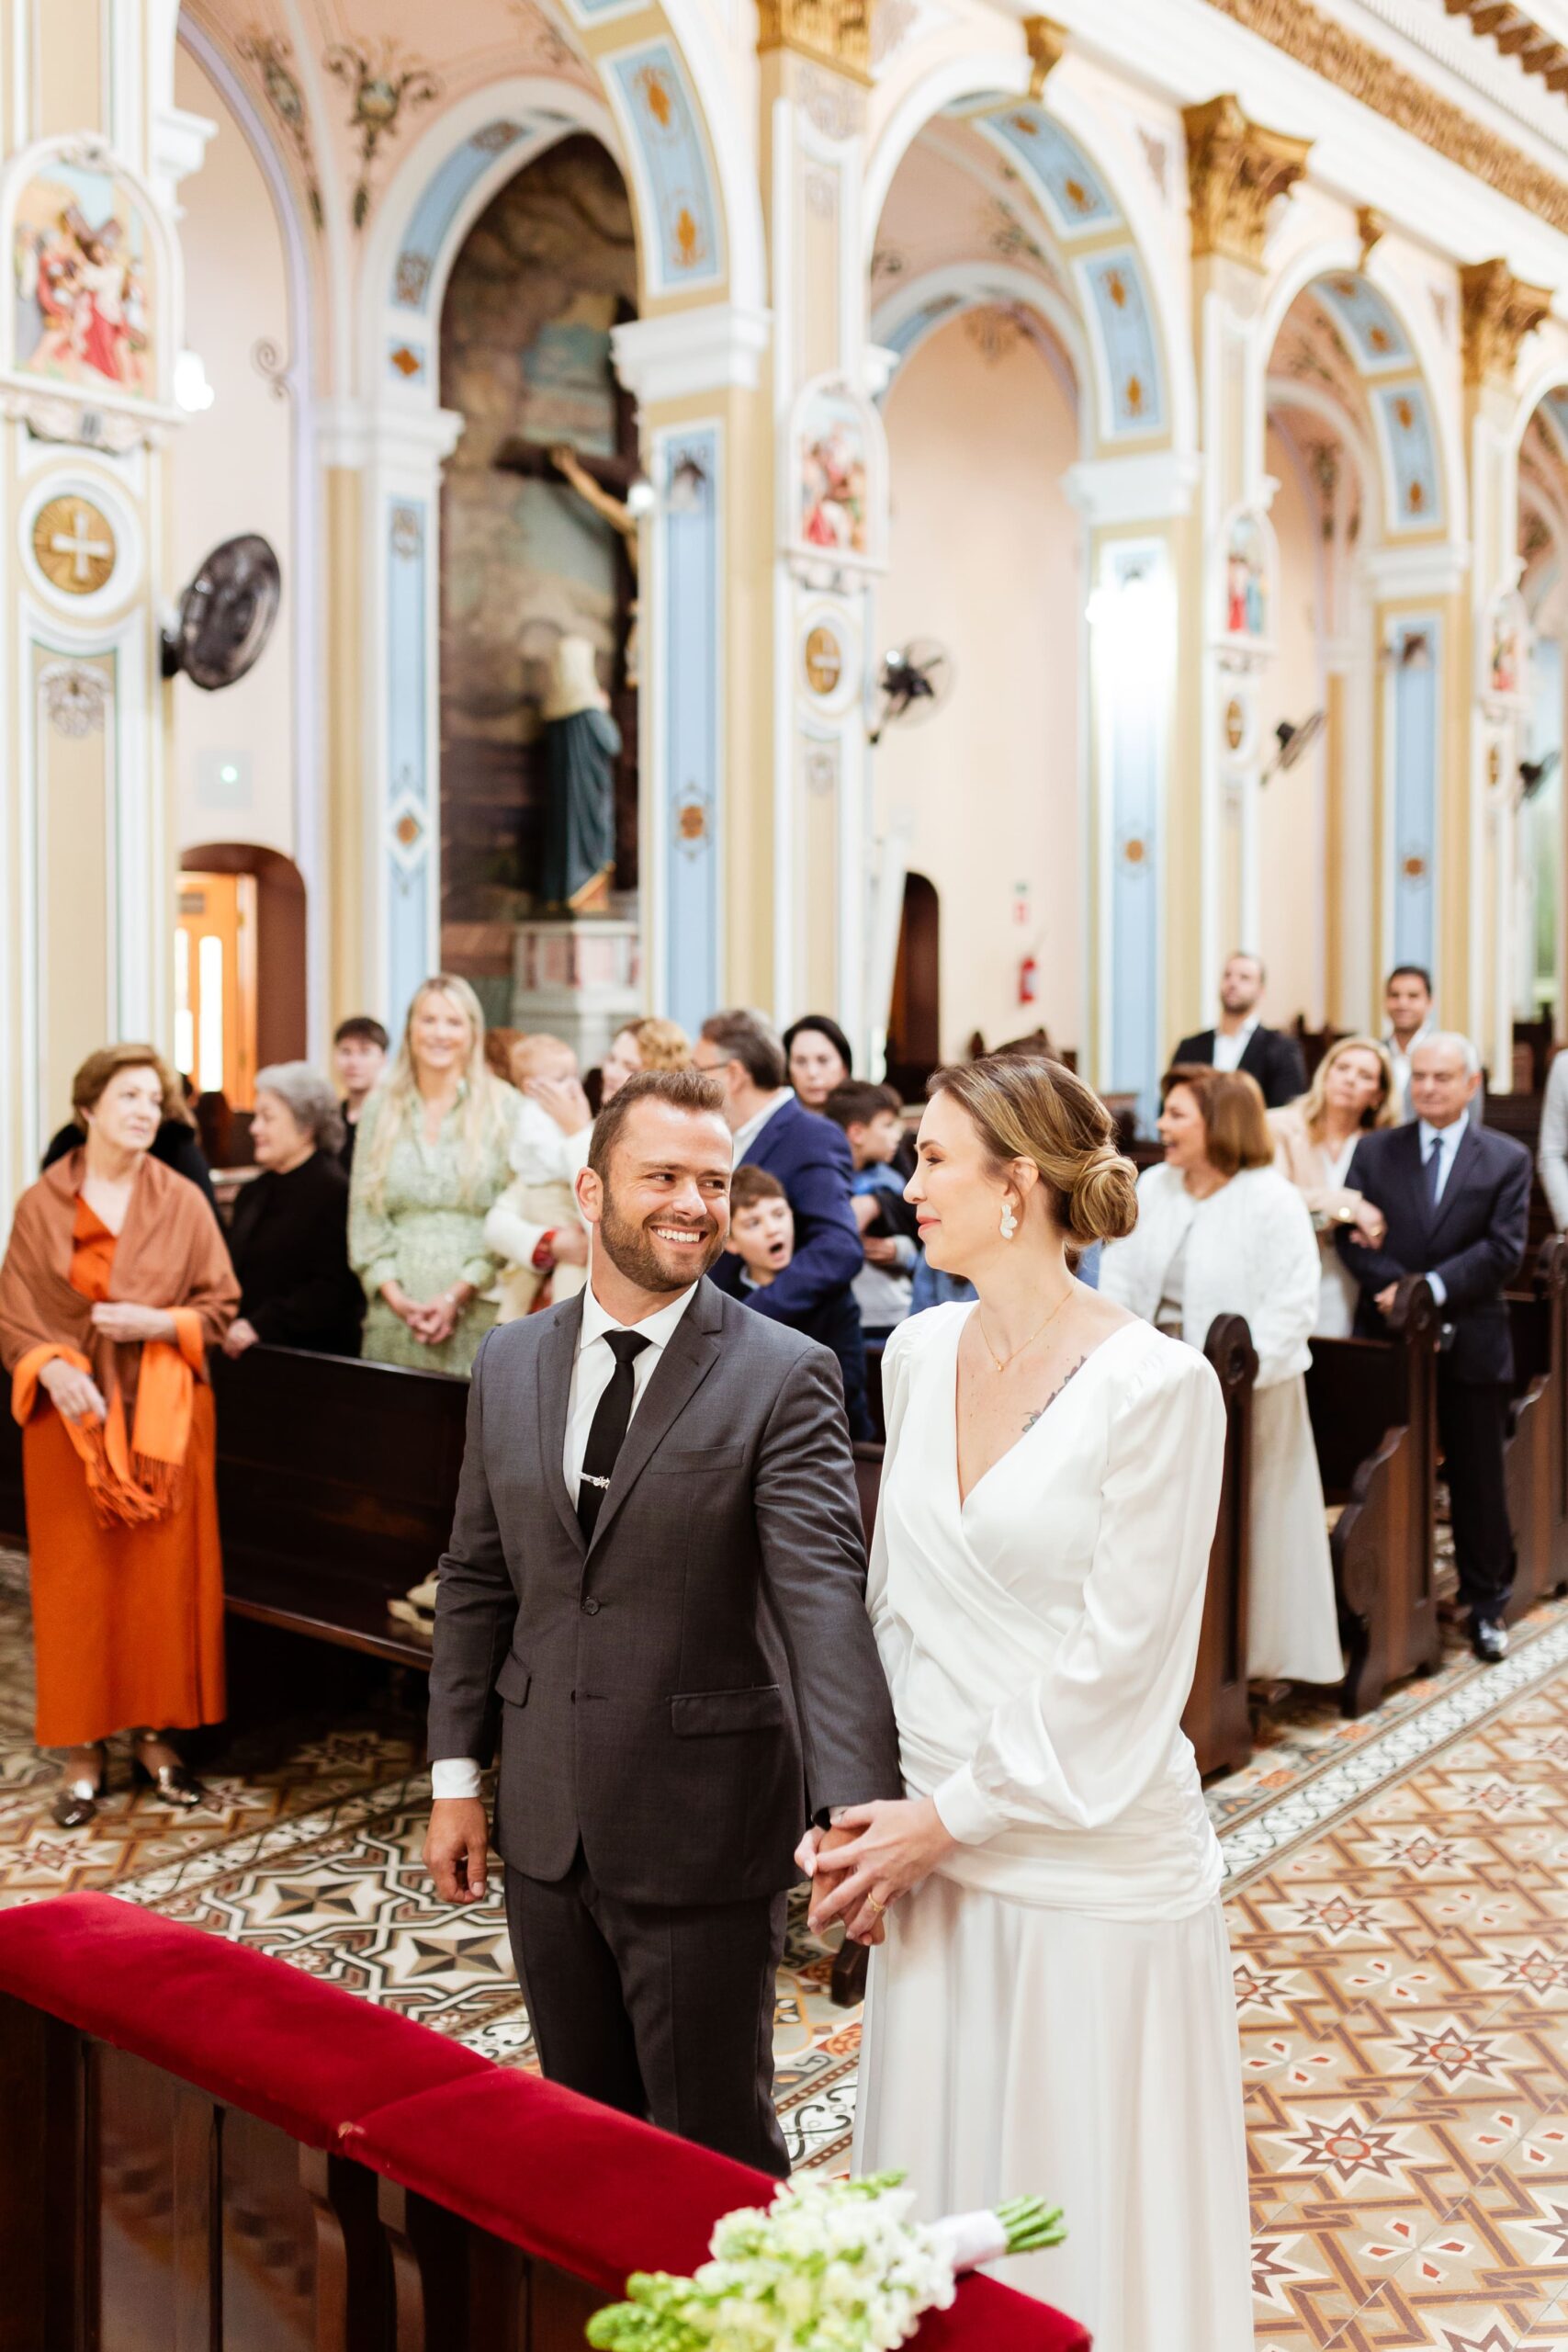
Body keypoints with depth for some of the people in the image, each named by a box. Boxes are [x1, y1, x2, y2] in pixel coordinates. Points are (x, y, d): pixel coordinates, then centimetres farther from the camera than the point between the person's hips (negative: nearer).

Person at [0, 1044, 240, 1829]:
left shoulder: (183, 1201, 0)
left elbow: (220, 1304, 2)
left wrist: (158, 1323, -15)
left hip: (164, 1415, 1)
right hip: (72, 1414, 0)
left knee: (164, 1575, 4)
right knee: (76, 1579, 3)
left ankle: (158, 1734, 18)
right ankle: (84, 1751, 13)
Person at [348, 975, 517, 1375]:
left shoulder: (502, 1109, 2)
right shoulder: (381, 1108, 10)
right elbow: (364, 1213, 7)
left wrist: (459, 1293, -11)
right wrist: (394, 1294, -6)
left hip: (475, 1310, -2)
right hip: (396, 1314, 2)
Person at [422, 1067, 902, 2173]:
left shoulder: (783, 1375, -12)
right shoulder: (511, 1362, 4)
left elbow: (824, 1588, -22)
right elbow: (478, 1577, 10)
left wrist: (855, 1804, -33)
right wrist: (457, 1774, 9)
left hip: (705, 1831, -5)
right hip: (546, 1826, 5)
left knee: (717, 2145, 11)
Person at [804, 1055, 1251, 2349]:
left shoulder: (1156, 1386, -16)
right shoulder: (921, 1351, 2)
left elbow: (1120, 1657, -16)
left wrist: (949, 1815, -12)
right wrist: (866, 1803, 1)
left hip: (1092, 1854, -5)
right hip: (937, 1852, 6)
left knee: (1092, 2222, 12)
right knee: (937, 2218, 18)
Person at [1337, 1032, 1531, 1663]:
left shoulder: (1507, 1159, 2)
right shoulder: (1374, 1151, 6)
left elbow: (1504, 1248, -8)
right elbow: (1351, 1233, -3)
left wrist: (1430, 1287, -18)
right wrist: (1394, 1286, -19)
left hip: (1471, 1344, -1)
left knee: (1478, 1481, 9)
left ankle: (1485, 1603, 23)